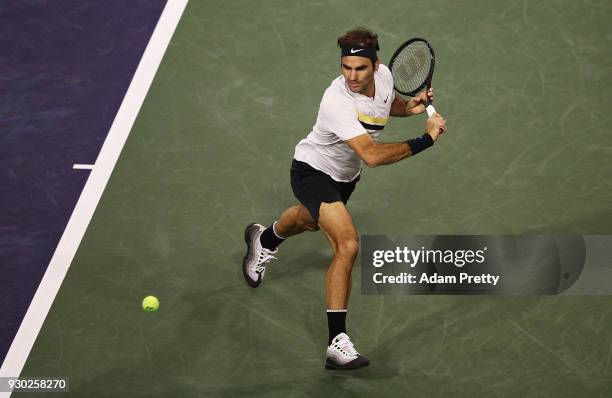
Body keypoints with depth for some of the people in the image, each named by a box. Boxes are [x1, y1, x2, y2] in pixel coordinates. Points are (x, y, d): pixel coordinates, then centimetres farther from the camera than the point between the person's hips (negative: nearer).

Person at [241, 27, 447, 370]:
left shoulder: (383, 75, -16)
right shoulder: (338, 101, -39)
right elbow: (372, 155, -46)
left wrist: (410, 107, -11)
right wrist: (426, 140, -43)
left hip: (345, 174, 8)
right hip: (313, 171, -8)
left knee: (312, 220, 37)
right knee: (348, 245, -28)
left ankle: (265, 240, 72)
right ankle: (337, 343, -26)